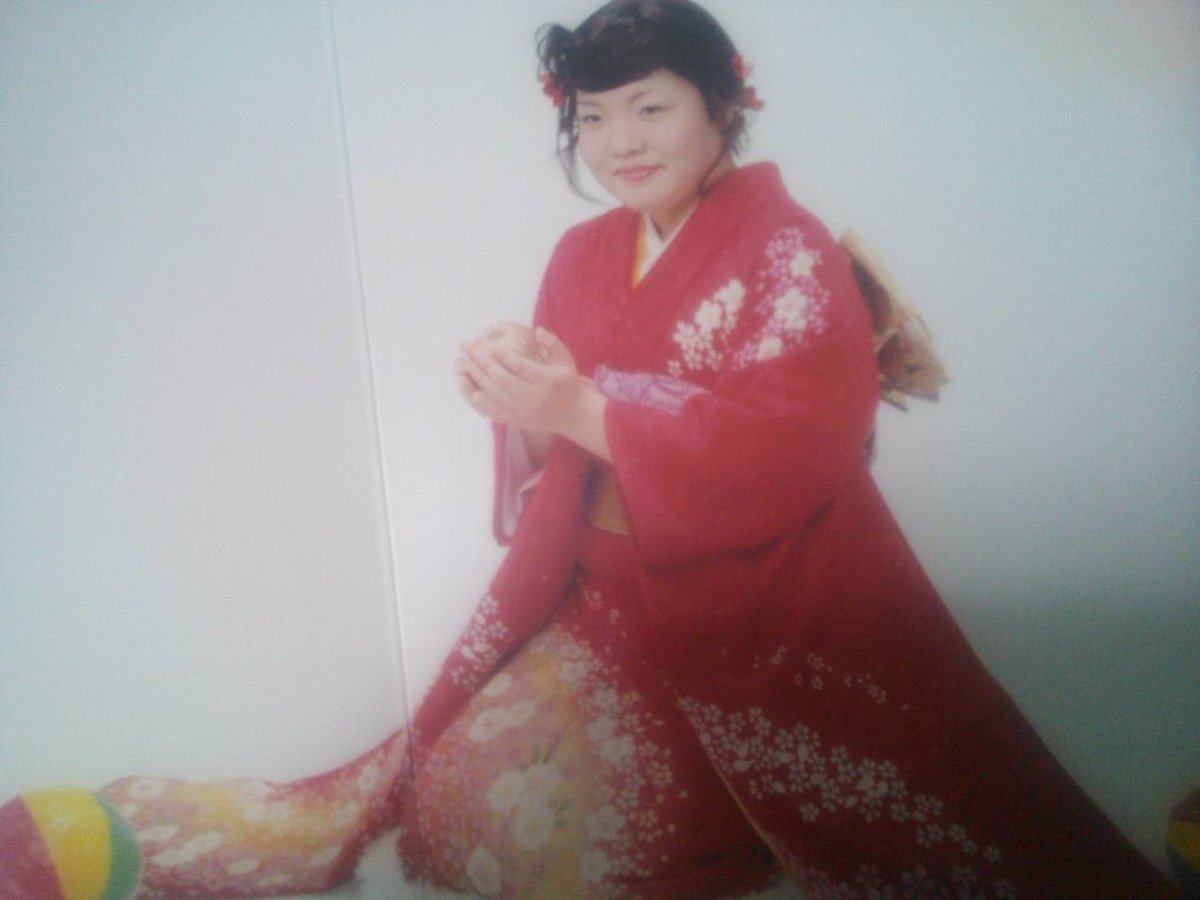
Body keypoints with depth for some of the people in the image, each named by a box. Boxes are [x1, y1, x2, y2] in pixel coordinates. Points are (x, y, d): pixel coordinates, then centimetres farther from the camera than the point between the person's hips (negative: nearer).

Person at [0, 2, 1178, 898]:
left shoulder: (787, 252, -10)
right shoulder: (581, 258, 7)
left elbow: (800, 439, -25)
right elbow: (560, 440, 7)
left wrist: (584, 406, -29)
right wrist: (520, 405, -18)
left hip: (780, 619, -3)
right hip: (616, 604, 4)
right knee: (481, 781, -8)